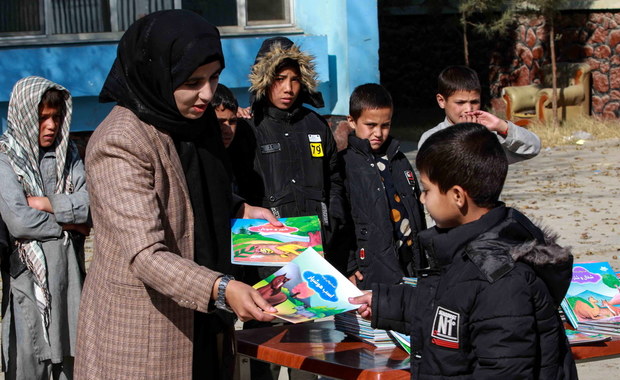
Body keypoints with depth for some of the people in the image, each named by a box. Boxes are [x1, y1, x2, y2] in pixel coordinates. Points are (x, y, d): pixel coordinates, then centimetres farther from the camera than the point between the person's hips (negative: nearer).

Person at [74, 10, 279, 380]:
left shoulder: (197, 120, 4)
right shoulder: (120, 144, -21)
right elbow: (146, 256, -29)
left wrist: (242, 211, 5)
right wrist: (222, 289, -42)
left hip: (202, 317, 7)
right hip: (142, 333, -7)